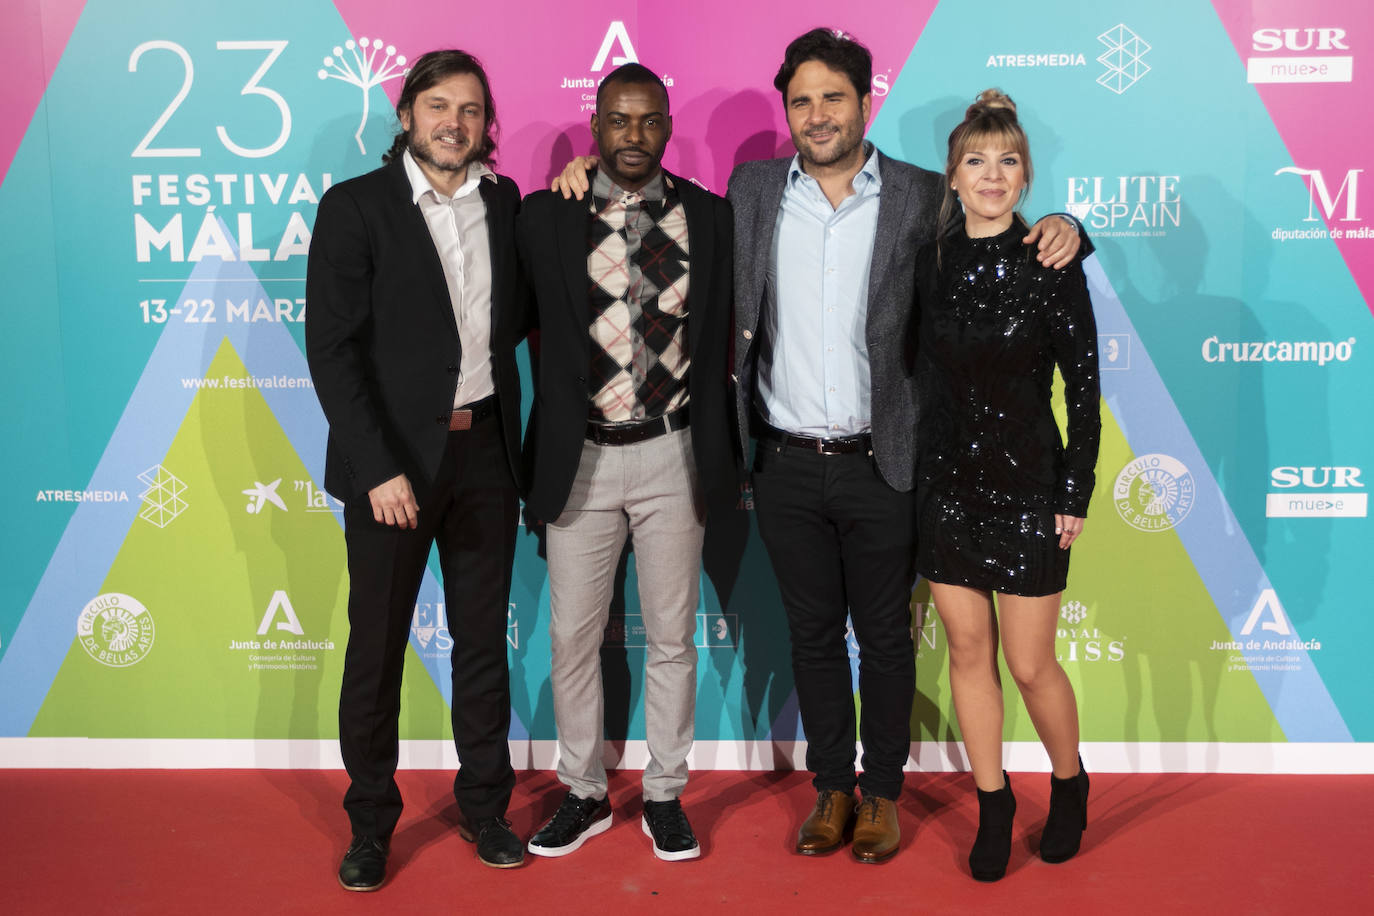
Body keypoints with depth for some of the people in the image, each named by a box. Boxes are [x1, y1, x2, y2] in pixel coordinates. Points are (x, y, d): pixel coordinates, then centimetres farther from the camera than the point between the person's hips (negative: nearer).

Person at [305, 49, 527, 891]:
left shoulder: (502, 202, 9)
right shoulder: (354, 206, -5)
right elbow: (332, 348, -11)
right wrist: (379, 468, -18)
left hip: (485, 449, 4)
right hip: (395, 457, -4)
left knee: (484, 639, 13)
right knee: (377, 646, 8)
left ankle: (485, 804, 30)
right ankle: (371, 822, 25)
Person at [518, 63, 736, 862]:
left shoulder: (709, 217, 2)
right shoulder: (547, 216, 0)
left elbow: (718, 343, 7)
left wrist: (719, 459, 5)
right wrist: (543, 457, 0)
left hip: (672, 453, 0)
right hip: (581, 458, 0)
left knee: (673, 638, 9)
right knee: (573, 637, 8)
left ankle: (665, 795, 27)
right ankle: (584, 793, 27)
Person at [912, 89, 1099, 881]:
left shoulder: (1052, 264, -9)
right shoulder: (933, 263, 3)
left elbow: (1084, 386, -7)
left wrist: (1076, 495, -9)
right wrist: (917, 472, 8)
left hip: (1026, 486, -4)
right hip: (947, 481, 4)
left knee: (1030, 664, 3)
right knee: (968, 648, 10)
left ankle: (1070, 784, 32)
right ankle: (994, 801, 27)